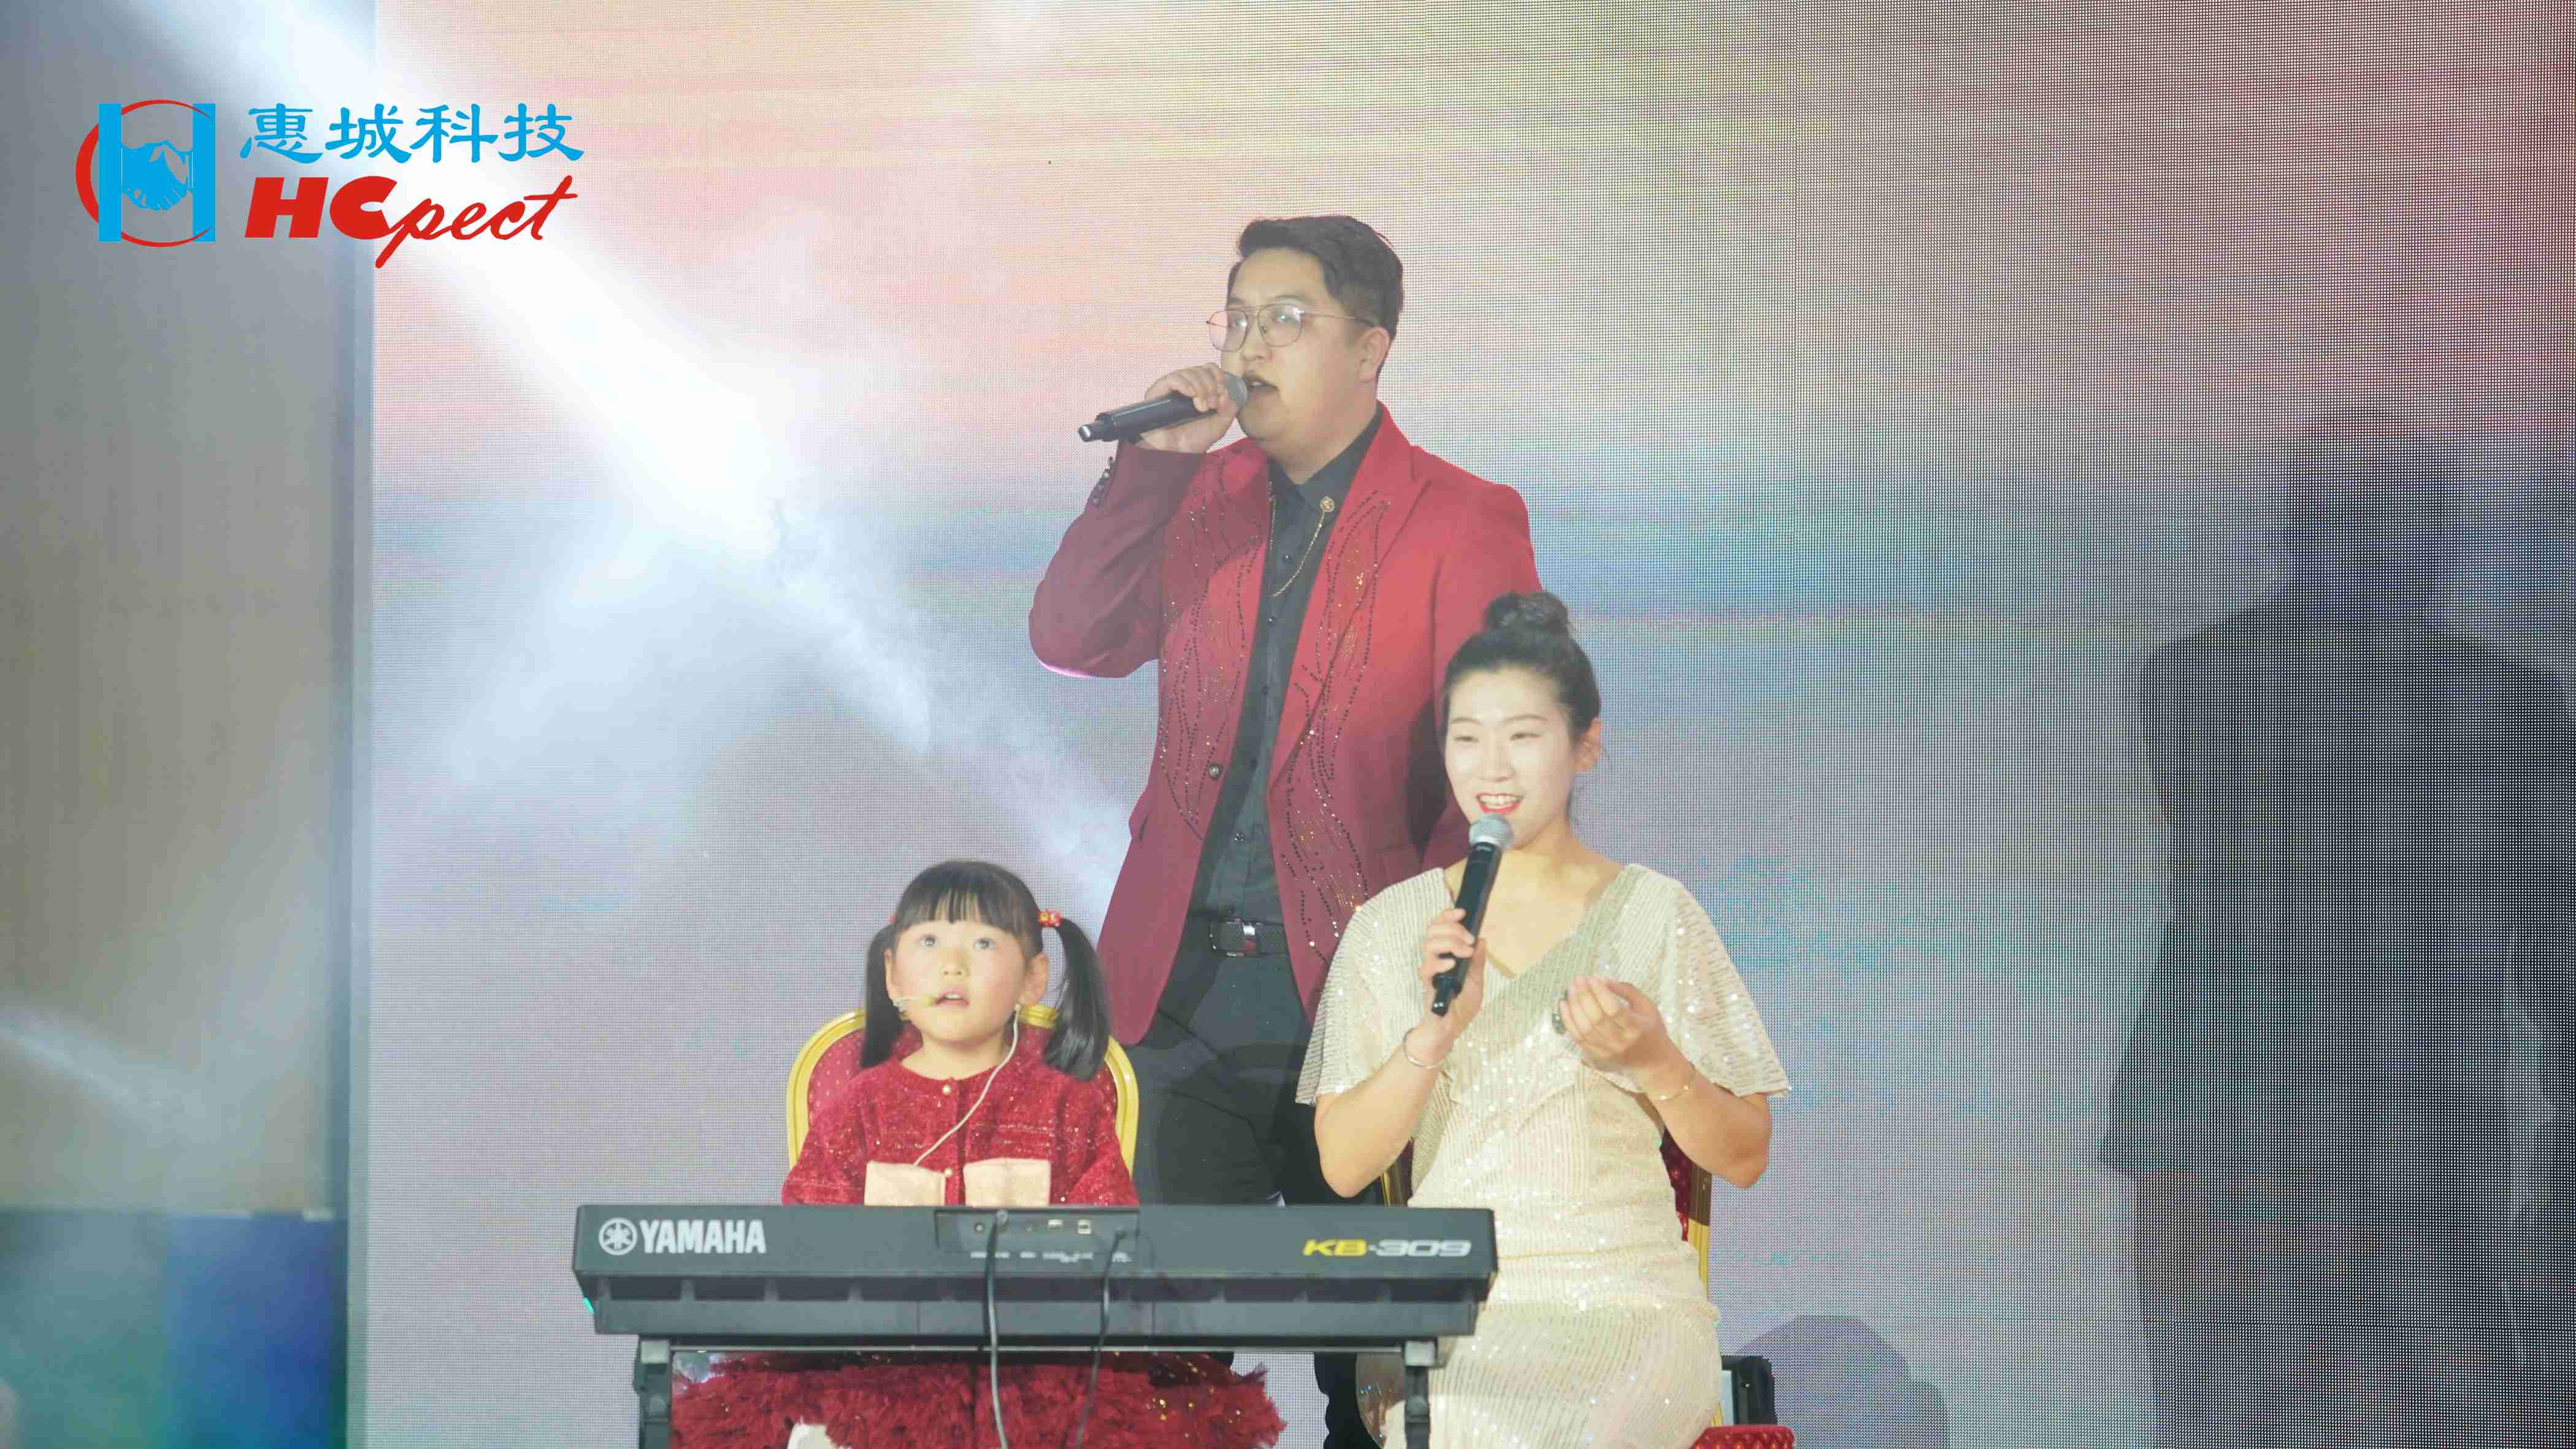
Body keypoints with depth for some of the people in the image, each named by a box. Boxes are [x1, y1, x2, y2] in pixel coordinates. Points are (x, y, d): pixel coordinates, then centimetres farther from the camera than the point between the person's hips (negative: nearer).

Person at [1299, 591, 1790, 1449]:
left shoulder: (1653, 913, 3)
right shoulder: (1390, 926, 8)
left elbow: (1743, 1160, 6)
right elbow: (1343, 1167, 1)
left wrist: (1654, 1062, -13)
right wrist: (1436, 1032, -14)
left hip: (1626, 1301, -1)